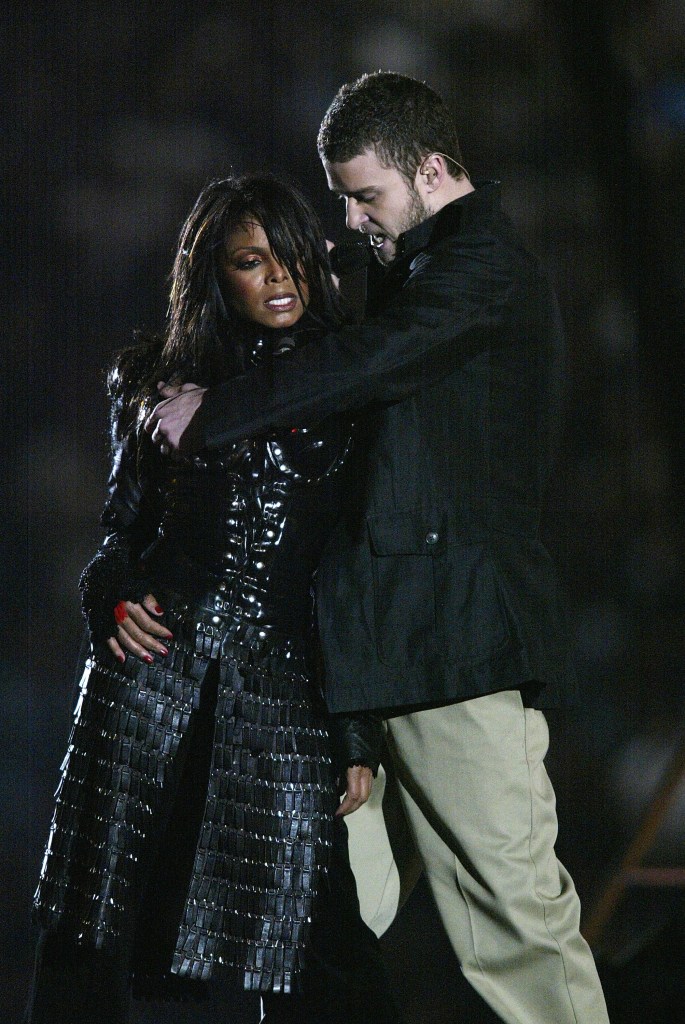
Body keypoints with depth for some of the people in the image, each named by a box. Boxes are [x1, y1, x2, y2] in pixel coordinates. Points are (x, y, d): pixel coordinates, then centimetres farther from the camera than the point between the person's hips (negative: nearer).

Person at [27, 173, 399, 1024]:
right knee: (93, 925, 2)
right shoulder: (160, 381, 13)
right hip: (153, 664, 2)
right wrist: (113, 598, -5)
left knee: (312, 953, -6)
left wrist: (362, 738, 0)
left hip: (287, 689, -2)